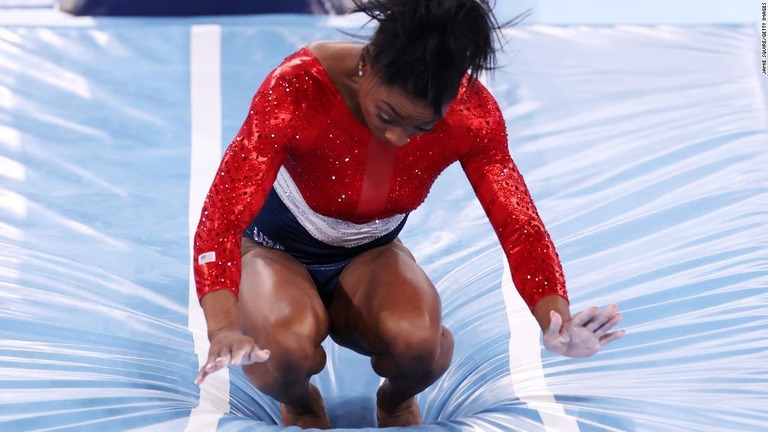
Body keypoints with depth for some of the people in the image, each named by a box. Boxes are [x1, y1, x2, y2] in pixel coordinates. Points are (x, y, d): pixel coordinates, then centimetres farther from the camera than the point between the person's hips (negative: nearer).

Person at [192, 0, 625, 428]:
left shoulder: (472, 112, -23)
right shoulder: (297, 89, -33)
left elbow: (519, 223, -22)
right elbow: (223, 215, -37)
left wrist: (557, 321, -41)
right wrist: (223, 331, -53)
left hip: (369, 256, 2)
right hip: (276, 251, -2)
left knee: (418, 336, -32)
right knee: (292, 341, -36)